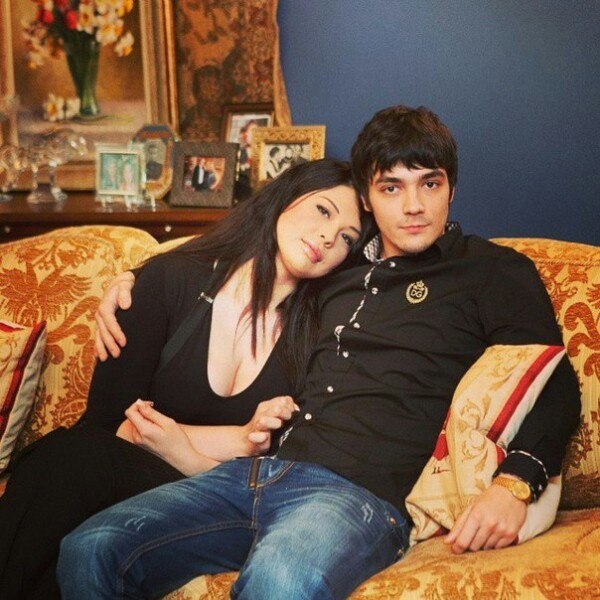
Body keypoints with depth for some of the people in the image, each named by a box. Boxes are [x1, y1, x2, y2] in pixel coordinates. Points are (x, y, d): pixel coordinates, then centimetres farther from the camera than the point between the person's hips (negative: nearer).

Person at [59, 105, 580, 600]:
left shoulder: (493, 272, 10)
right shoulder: (342, 269, 25)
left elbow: (556, 386, 1)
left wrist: (513, 485, -17)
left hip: (361, 491, -6)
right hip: (257, 471, 6)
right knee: (88, 550, -13)